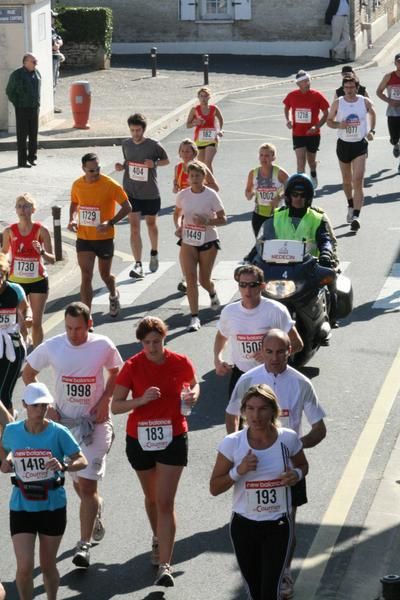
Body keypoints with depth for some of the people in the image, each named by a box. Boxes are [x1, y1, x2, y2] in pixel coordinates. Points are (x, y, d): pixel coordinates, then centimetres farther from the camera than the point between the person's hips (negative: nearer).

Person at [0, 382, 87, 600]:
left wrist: (63, 466, -29)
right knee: (24, 568, -8)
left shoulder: (58, 432, -11)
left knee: (48, 566, 12)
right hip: (21, 506, 1)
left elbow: (82, 461, -9)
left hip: (52, 506, -1)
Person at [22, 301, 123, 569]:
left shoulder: (103, 346, -11)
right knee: (77, 479, 18)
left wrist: (105, 400, -7)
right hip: (64, 420, 3)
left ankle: (84, 545, -7)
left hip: (94, 421, -3)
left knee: (87, 484, -10)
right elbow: (28, 373, 6)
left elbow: (116, 372, 8)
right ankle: (96, 512, 47)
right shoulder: (52, 347, -8)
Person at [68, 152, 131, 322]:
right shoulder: (77, 185, -2)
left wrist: (110, 222, -24)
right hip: (83, 238, 2)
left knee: (105, 275, 15)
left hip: (104, 238, -2)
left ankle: (114, 296, 49)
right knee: (86, 276, -7)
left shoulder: (110, 185, -15)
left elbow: (127, 207, -11)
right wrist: (72, 219, -2)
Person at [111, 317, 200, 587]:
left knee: (165, 502, -9)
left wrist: (193, 395, -9)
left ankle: (165, 566, -11)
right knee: (152, 498, 19)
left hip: (173, 438, -2)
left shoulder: (180, 363, -7)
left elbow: (194, 385, 15)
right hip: (140, 439, 2)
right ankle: (158, 540, 47)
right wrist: (142, 399, -26)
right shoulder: (132, 366, -9)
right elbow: (116, 405, -9)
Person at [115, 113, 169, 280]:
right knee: (134, 227, -5)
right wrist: (121, 166, -6)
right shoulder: (126, 144, 1)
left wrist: (155, 163, -17)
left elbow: (166, 160, 3)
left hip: (150, 193, -2)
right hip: (131, 192, 2)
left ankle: (154, 253, 43)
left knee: (151, 223, 16)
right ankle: (138, 265, -6)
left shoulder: (154, 145, -10)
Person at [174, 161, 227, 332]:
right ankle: (194, 317, -7)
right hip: (188, 242, 2)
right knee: (190, 278, -11)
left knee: (204, 280, 8)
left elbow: (223, 219, -6)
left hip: (208, 242, -2)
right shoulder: (183, 195, -2)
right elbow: (177, 213, 15)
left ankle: (213, 293, 46)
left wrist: (207, 221, -24)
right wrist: (178, 226, -6)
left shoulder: (211, 195, -11)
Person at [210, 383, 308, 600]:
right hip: (244, 526, 1)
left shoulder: (288, 439, -9)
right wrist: (239, 471, -23)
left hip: (278, 527, -1)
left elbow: (303, 465, 12)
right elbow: (214, 488, -5)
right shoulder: (232, 443, -11)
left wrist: (297, 474, -13)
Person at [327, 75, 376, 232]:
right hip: (343, 144, 2)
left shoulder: (365, 102, -3)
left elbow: (372, 114, 18)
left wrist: (371, 131, 10)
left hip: (360, 144, -2)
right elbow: (329, 121, 5)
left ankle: (356, 217, -22)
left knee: (358, 180, -16)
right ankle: (351, 206, 44)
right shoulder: (337, 103, -4)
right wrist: (338, 125, -15)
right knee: (347, 181, 17)